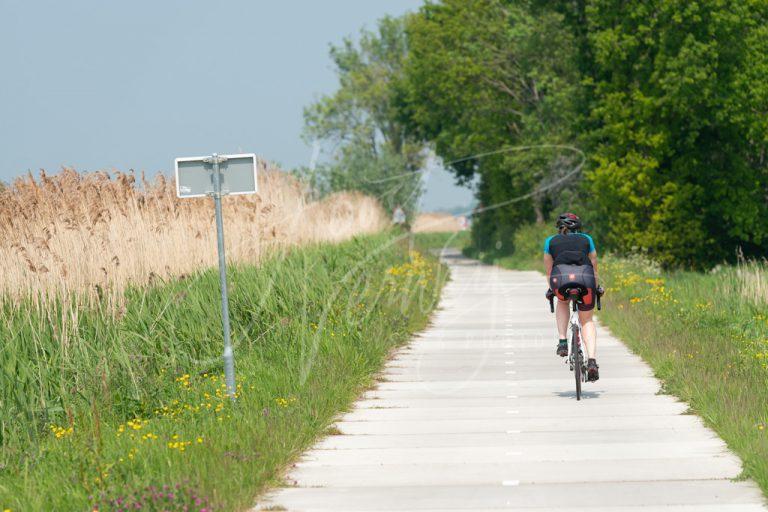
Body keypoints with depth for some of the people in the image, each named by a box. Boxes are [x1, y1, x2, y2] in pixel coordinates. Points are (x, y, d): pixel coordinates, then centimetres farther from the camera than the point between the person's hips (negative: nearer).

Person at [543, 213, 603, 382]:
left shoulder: (551, 241, 28)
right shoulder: (586, 239, 29)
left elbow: (549, 270, 34)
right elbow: (594, 266, 36)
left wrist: (551, 289, 49)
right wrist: (597, 287, 50)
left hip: (560, 278, 0)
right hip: (585, 277, 0)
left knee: (562, 303, 34)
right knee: (587, 320, 18)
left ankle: (562, 342, 18)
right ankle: (592, 360, -1)